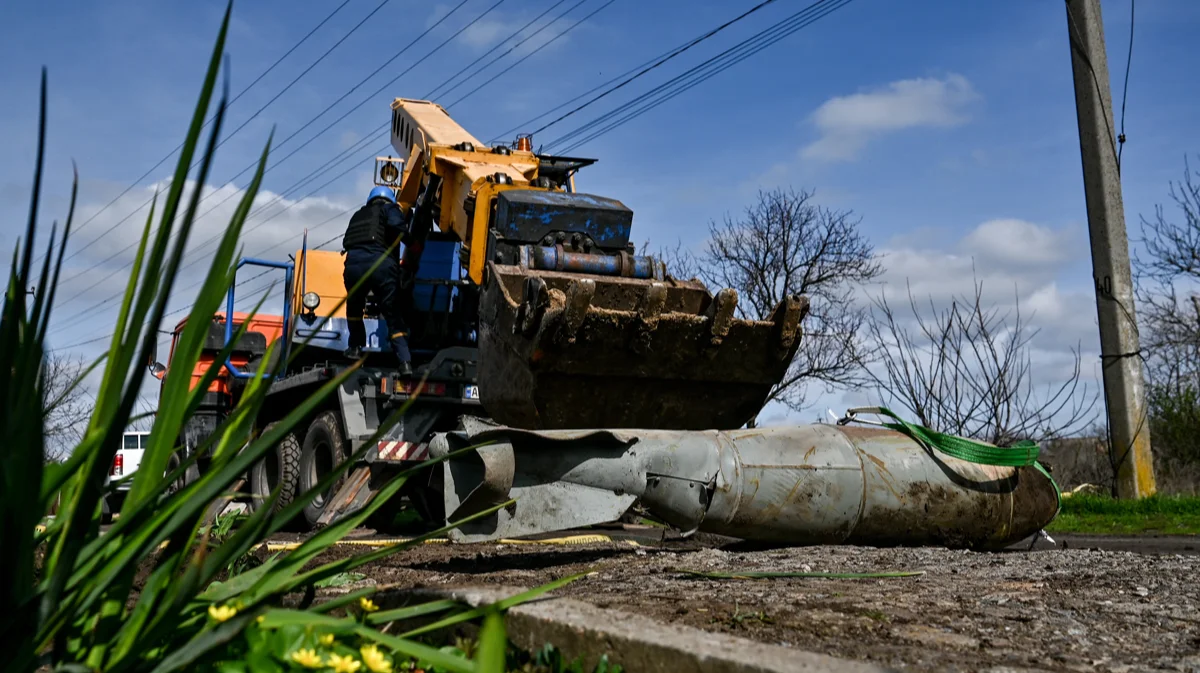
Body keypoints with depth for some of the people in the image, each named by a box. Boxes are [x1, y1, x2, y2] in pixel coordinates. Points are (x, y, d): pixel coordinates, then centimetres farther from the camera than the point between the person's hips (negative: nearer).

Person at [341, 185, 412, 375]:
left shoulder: (358, 215, 34)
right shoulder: (389, 209, 19)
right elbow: (396, 225, -4)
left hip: (353, 263, 3)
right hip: (380, 265, -3)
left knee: (354, 308, 30)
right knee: (393, 317, -1)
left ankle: (356, 348, 27)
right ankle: (405, 363, -12)